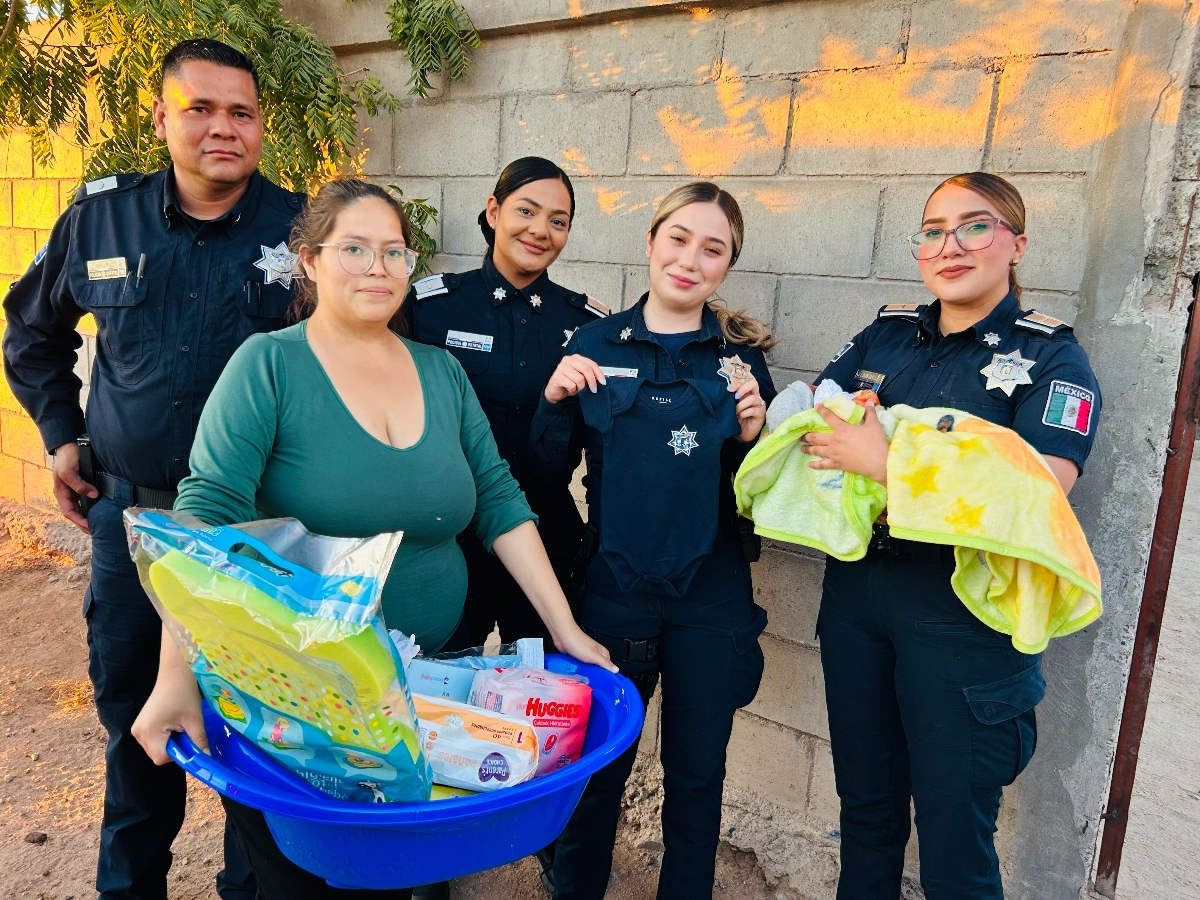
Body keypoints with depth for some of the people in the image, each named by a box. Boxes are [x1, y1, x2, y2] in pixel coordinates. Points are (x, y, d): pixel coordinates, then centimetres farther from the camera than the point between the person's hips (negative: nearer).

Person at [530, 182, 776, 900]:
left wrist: (753, 432, -17)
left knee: (697, 772, 15)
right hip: (613, 589, 0)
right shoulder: (597, 342, -1)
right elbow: (552, 466, 2)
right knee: (596, 766, 17)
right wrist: (557, 400, -16)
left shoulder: (742, 354, -1)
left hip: (711, 595, 0)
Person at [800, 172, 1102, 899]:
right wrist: (818, 423, -14)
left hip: (963, 615, -4)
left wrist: (884, 463, -24)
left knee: (954, 833, 9)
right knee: (865, 804, 20)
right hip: (855, 594, 5)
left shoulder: (1052, 357, -7)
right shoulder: (887, 335, 8)